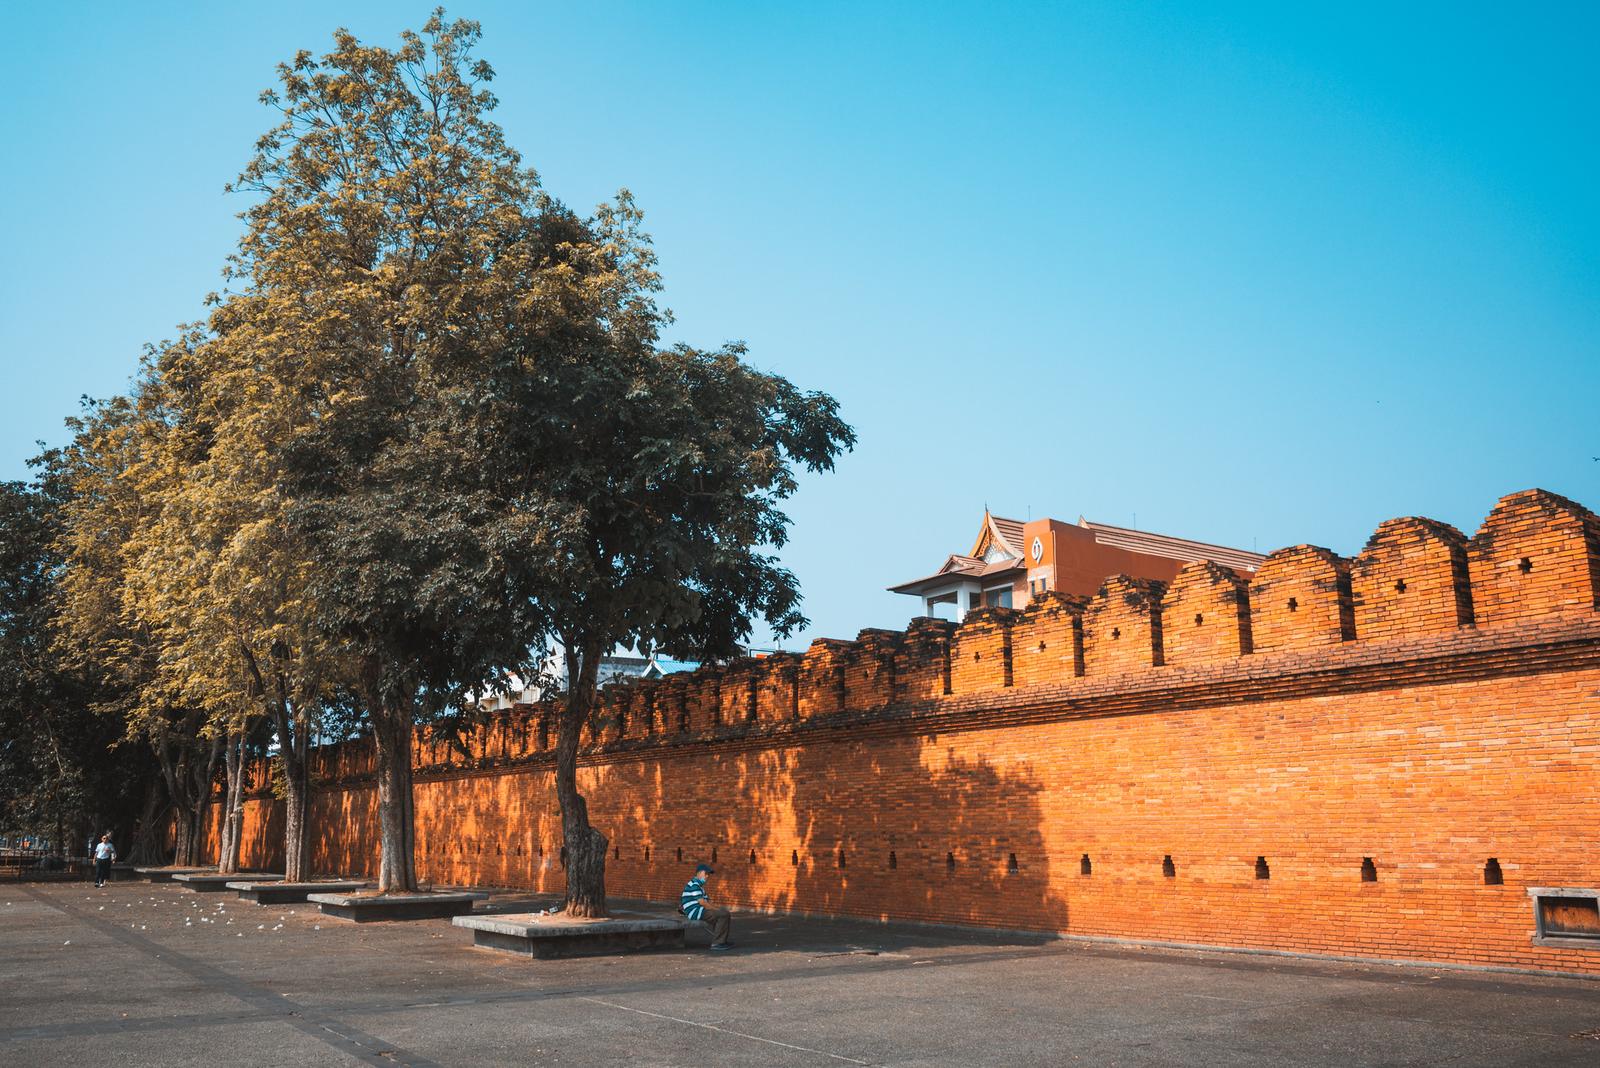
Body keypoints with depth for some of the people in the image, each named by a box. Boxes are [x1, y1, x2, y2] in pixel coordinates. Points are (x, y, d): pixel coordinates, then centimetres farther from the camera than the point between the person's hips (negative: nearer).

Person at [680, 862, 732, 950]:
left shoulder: (699, 885, 20)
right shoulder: (694, 884, -14)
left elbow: (707, 901, 18)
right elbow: (701, 902, -20)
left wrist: (717, 909, 3)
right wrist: (716, 909, -12)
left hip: (700, 911, 11)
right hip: (695, 912, -11)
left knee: (726, 913, 13)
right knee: (724, 914, -17)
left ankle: (722, 941, 12)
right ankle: (716, 943, -14)